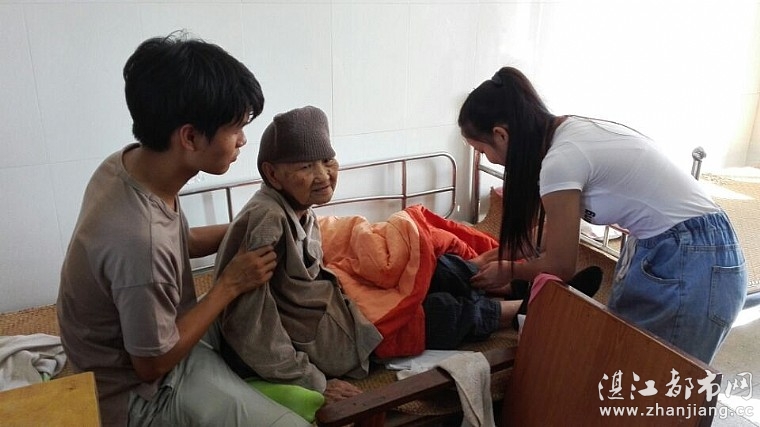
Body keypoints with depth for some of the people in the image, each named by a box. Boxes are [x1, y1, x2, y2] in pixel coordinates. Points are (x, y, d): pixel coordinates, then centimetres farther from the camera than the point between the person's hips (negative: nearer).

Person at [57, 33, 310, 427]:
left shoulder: (129, 162, -13)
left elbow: (179, 241, 7)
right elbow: (153, 364, -23)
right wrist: (230, 285, -19)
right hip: (142, 392, -8)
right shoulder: (139, 242, -39)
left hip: (157, 328, 8)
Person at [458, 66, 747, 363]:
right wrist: (500, 255, 16)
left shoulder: (560, 160, -24)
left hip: (694, 266, -9)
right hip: (660, 249, 9)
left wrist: (508, 271, 5)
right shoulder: (570, 131, 3)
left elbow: (559, 265, -12)